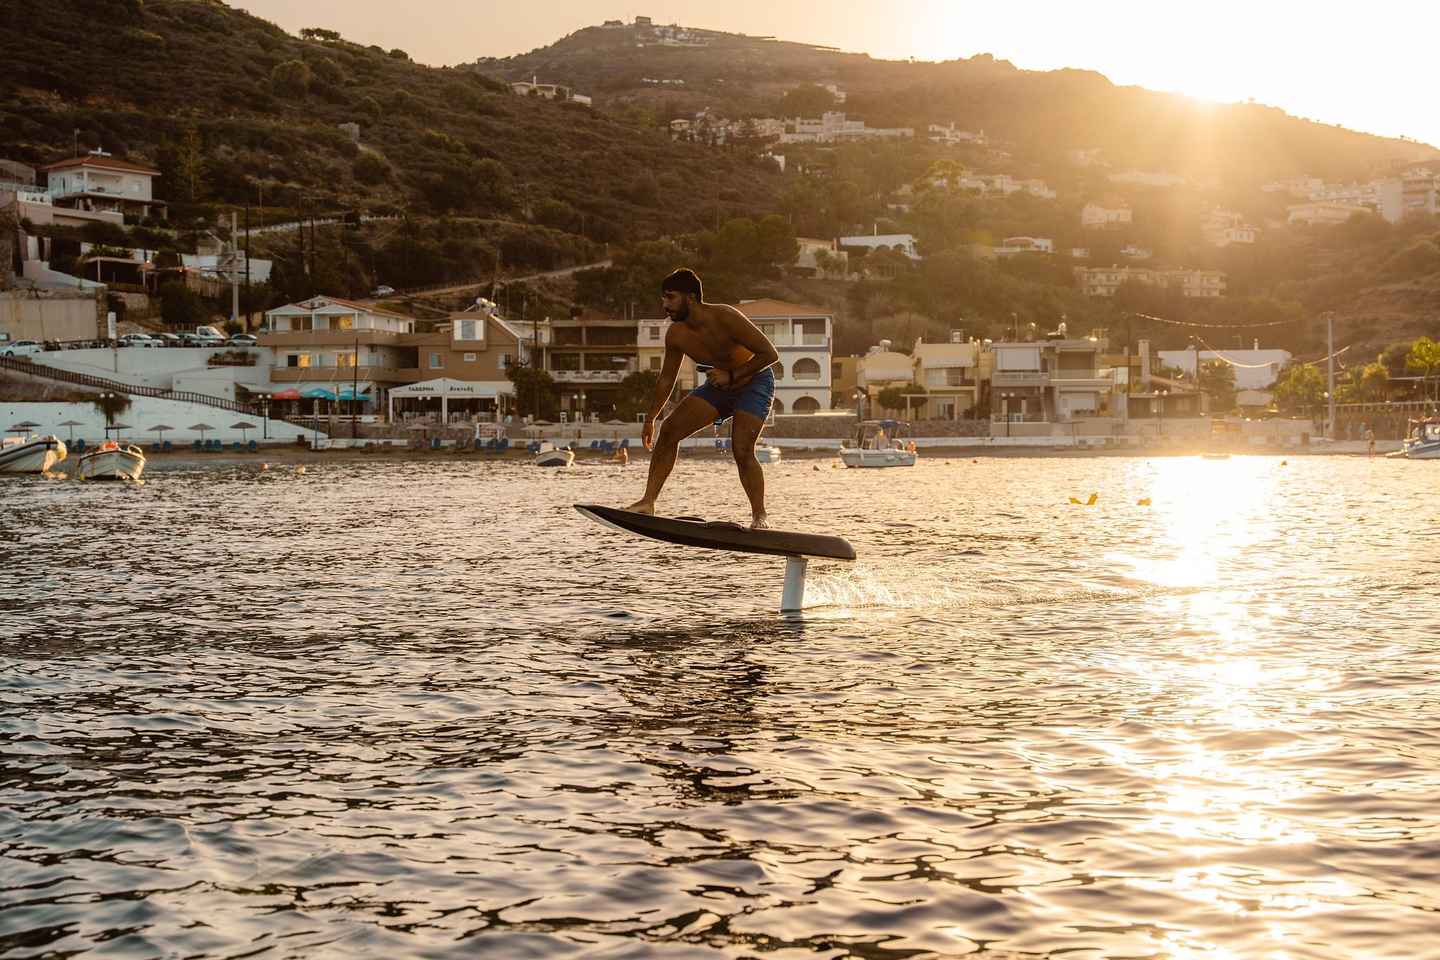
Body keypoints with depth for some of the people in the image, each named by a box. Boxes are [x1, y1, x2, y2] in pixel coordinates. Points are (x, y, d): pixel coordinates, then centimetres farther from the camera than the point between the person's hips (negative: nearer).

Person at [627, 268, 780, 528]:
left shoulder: (725, 318, -30)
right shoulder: (676, 335, -11)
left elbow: (770, 353, -27)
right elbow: (666, 379, 5)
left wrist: (732, 376, -28)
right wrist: (650, 419, 7)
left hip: (754, 382, -6)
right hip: (719, 386, 6)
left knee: (742, 451, -21)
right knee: (670, 429, -9)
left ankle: (760, 517, -5)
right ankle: (648, 502, -7)